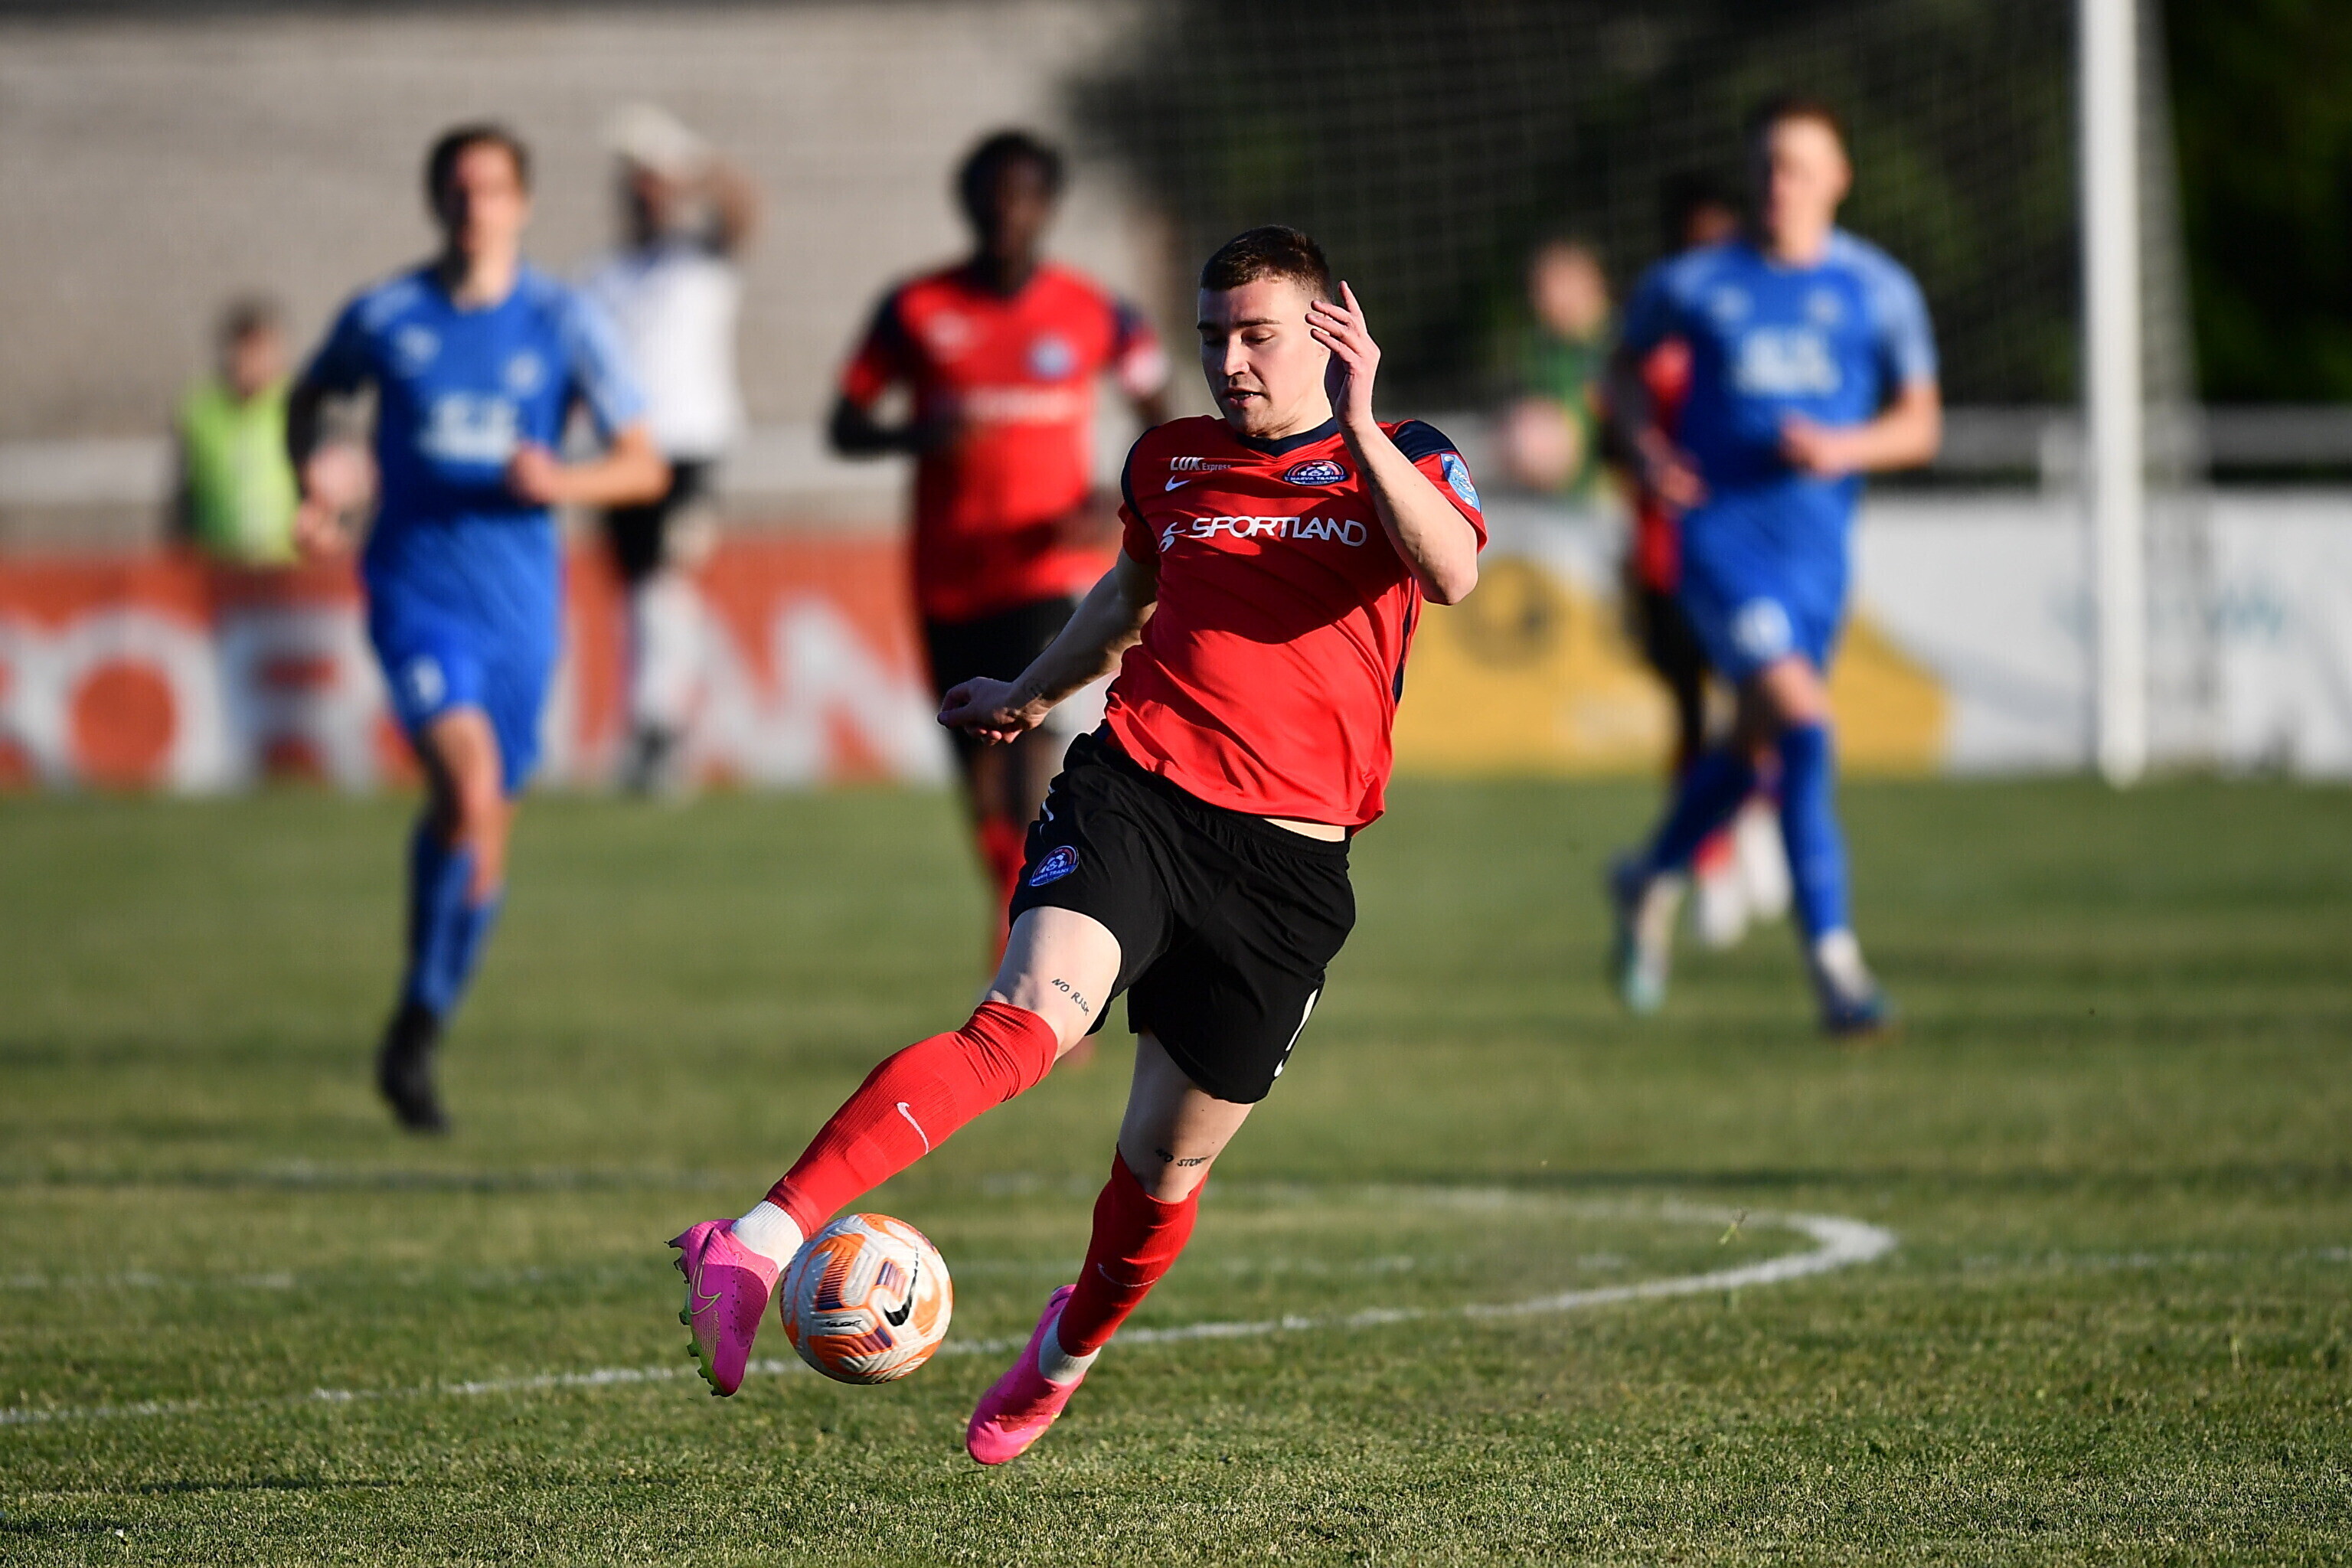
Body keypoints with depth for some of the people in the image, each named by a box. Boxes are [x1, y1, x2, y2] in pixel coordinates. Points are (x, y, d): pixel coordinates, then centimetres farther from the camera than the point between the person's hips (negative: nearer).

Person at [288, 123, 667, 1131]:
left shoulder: (564, 323, 1)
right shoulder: (382, 318, 0)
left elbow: (644, 467, 3)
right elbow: (310, 397, 21)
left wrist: (563, 482, -17)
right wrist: (312, 482, 2)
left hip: (519, 602, 3)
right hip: (416, 589, -3)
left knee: (489, 826, 11)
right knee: (468, 783, -25)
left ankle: (421, 1041, 30)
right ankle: (415, 1020, -9)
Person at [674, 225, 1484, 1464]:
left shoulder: (1404, 465, 6)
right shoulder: (1170, 465, 16)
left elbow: (1451, 573, -17)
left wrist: (1355, 431, -26)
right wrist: (1035, 692, 51)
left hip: (1287, 863, 0)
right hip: (1132, 796, 0)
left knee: (1164, 1170, 8)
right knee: (1027, 1021, -29)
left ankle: (1066, 1356, 42)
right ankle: (757, 1247, -44)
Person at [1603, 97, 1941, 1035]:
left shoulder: (1878, 290, 3)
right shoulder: (1694, 283, 0)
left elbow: (1919, 423, 7)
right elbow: (1628, 364, 17)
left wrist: (1844, 449, -13)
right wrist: (1646, 444, -3)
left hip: (1817, 542, 3)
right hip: (1722, 529, -3)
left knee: (1754, 747, 15)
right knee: (1804, 722, -20)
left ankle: (1651, 879, 44)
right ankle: (1834, 962, -19)